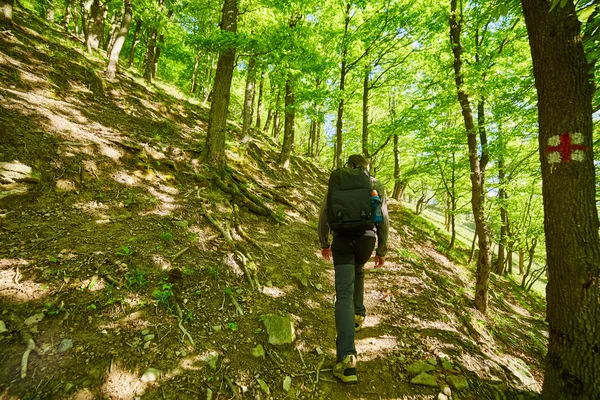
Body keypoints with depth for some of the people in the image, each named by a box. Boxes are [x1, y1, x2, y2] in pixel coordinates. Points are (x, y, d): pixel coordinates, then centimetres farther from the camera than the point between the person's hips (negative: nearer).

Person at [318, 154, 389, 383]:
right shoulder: (377, 186, 11)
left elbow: (324, 213, 6)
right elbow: (383, 219, 5)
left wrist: (324, 243, 15)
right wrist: (381, 250, 12)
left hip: (343, 239, -2)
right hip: (367, 240, 2)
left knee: (344, 294, -6)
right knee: (357, 271, 35)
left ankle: (347, 358, -14)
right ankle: (358, 314, 40)